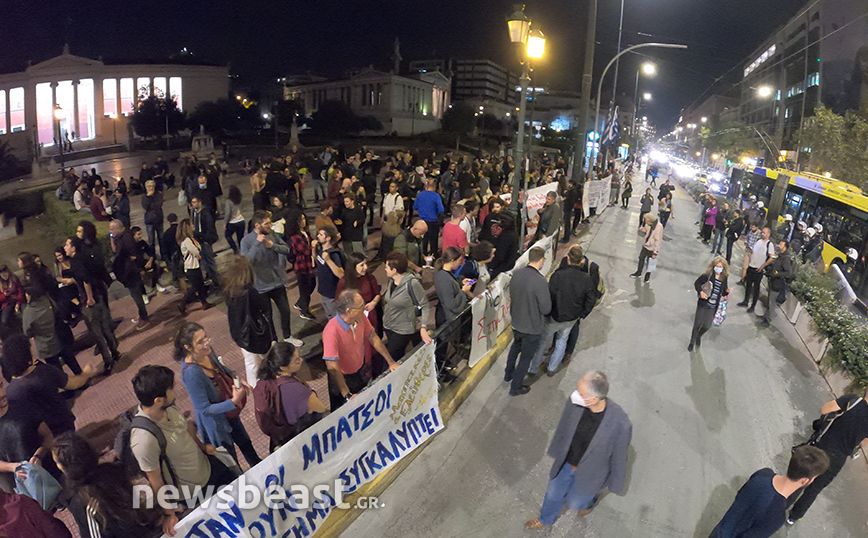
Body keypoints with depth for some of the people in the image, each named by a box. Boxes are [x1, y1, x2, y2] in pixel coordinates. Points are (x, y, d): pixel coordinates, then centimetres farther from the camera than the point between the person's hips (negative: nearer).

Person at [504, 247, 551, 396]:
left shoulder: (516, 274, -11)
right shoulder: (540, 281, -31)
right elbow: (546, 309, -22)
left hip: (516, 323, 6)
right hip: (533, 328, -6)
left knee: (516, 346, 32)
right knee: (526, 357, 14)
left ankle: (508, 374, 51)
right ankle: (516, 387, 30)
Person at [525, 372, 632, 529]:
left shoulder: (620, 424, -38)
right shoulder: (574, 402, -27)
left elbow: (619, 457, -18)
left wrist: (616, 485, -2)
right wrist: (555, 449, 12)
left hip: (589, 474, -3)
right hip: (565, 464, 3)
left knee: (575, 503, 24)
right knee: (554, 495, 27)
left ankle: (590, 501, 61)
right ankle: (546, 520, 60)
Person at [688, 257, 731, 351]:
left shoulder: (725, 278, 3)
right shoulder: (708, 275, -9)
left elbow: (723, 294, 12)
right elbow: (697, 283, -1)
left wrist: (727, 291, -9)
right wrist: (700, 292, -16)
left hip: (713, 307, 3)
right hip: (703, 303, -3)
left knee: (706, 326, 1)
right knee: (697, 324, 3)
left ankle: (699, 336, 35)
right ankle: (692, 342, 23)